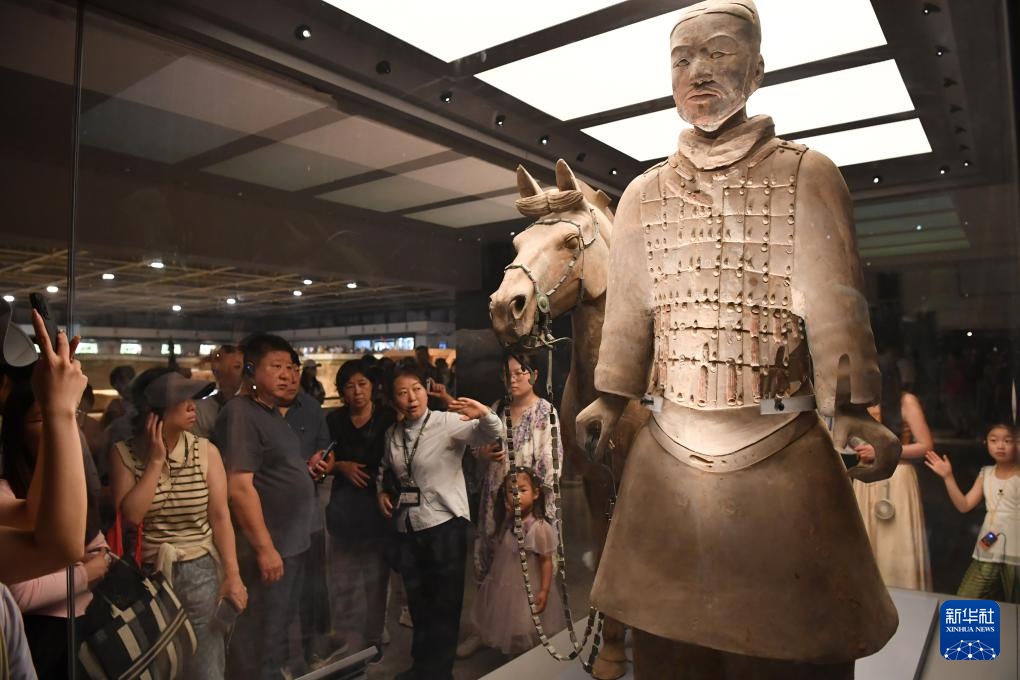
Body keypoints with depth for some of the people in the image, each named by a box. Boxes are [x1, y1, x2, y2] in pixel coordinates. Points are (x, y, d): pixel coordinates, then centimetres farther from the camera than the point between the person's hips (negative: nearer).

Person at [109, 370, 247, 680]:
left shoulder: (206, 450, -6)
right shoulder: (124, 453, -6)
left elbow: (220, 516, -6)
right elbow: (130, 515, -15)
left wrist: (232, 575, -9)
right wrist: (156, 460, -17)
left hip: (200, 572, 0)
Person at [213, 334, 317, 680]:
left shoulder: (273, 412, 11)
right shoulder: (240, 412, -18)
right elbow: (240, 486, -23)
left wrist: (309, 468, 8)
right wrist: (265, 547, -23)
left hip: (292, 541, 9)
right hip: (268, 546, -9)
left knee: (280, 626, 23)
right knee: (259, 638, 5)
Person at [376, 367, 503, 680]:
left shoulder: (447, 422, -12)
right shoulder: (392, 434, 5)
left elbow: (492, 434, -27)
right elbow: (385, 469, 25)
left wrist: (484, 414, -48)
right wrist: (382, 491, 6)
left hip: (445, 524, -5)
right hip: (407, 527, 6)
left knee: (445, 601, 7)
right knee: (418, 601, 21)